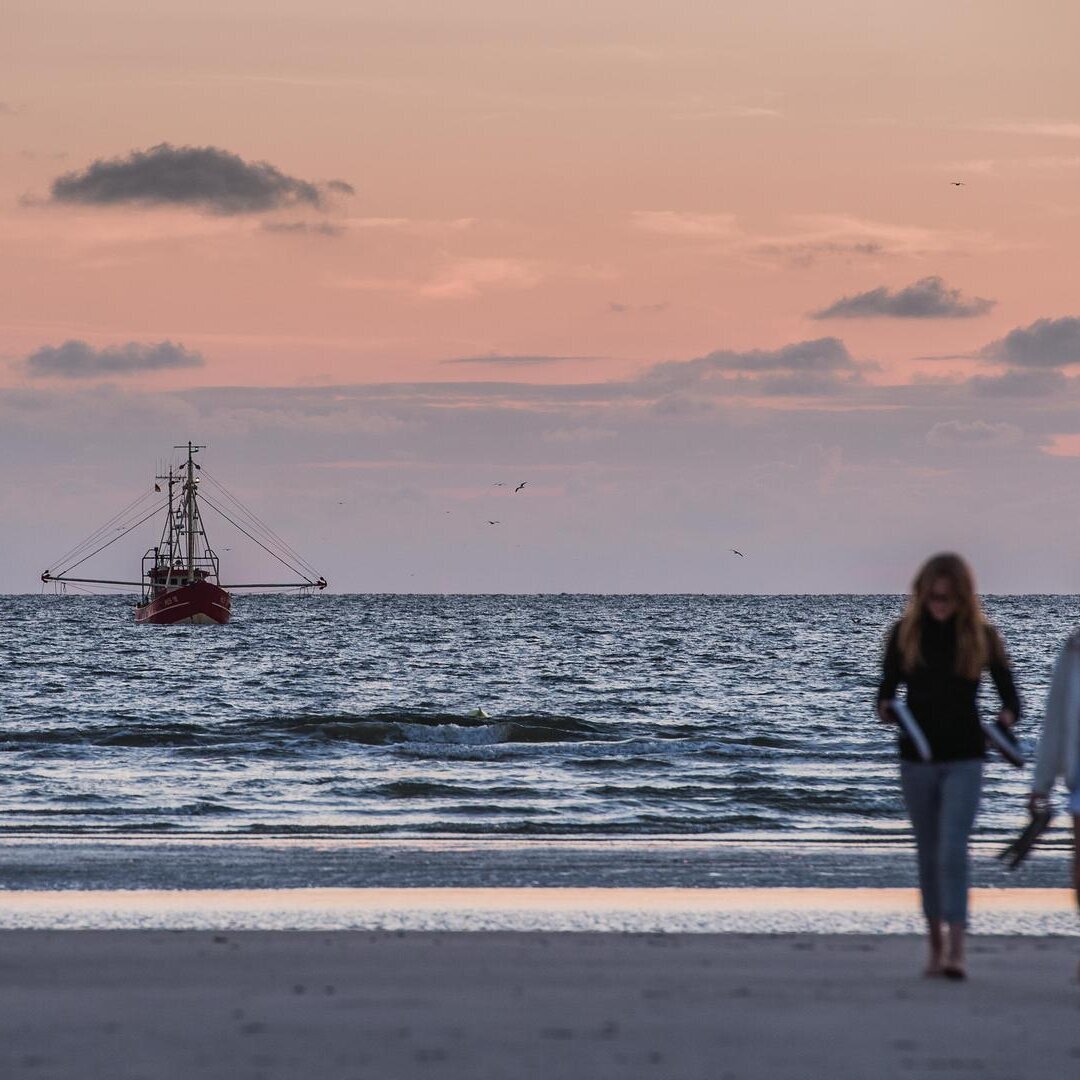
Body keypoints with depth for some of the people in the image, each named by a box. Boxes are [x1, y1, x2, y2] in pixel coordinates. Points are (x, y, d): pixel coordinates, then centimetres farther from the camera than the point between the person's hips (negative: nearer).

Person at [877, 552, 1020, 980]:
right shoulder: (905, 632, -2)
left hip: (964, 760, -2)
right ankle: (935, 942, 24)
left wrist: (1006, 717, -23)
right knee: (929, 853, 11)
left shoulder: (982, 636, -5)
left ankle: (956, 953, -19)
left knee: (953, 852, -15)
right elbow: (887, 689, 3)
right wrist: (885, 709, -20)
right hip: (917, 758, 2)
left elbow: (1010, 697, 0)